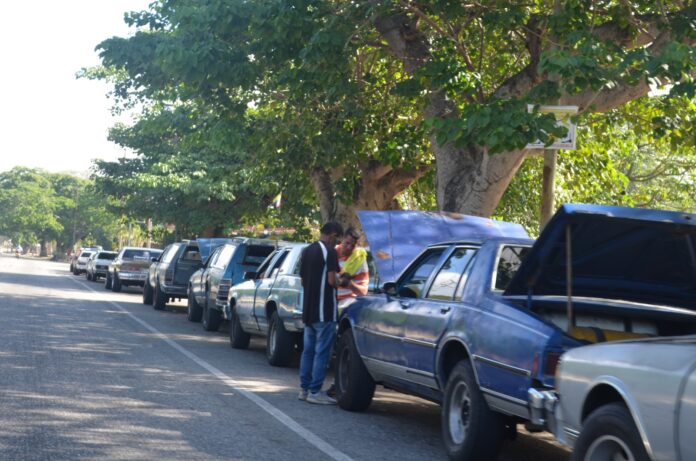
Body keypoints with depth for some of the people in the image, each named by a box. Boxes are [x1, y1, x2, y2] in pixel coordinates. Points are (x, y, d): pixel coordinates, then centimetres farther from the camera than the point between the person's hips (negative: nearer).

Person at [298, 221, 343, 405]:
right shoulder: (329, 251, -13)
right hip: (324, 310, -8)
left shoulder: (307, 251, 13)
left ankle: (304, 389, 16)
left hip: (308, 309, 8)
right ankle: (315, 391, -5)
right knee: (322, 351, -4)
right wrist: (340, 281, 0)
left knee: (308, 350, 14)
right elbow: (332, 280, -19)